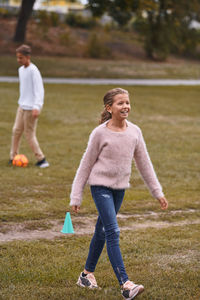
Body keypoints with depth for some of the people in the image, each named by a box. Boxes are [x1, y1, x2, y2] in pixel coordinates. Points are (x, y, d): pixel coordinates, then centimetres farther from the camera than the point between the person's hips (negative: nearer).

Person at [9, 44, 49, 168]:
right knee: (16, 130, 8)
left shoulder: (33, 70, -15)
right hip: (22, 106, 8)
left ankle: (41, 159, 6)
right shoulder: (21, 70, 11)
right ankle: (13, 157, 16)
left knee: (29, 134, -3)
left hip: (31, 108, -8)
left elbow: (39, 89, -19)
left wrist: (37, 106, -26)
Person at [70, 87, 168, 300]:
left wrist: (157, 192, 10)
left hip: (120, 187, 5)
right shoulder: (100, 133, -11)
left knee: (102, 231, 16)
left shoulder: (134, 132, 1)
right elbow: (86, 164, -4)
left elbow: (144, 163, 10)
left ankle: (87, 274, 32)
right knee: (112, 232, -15)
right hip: (101, 186, -5)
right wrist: (76, 197, -3)